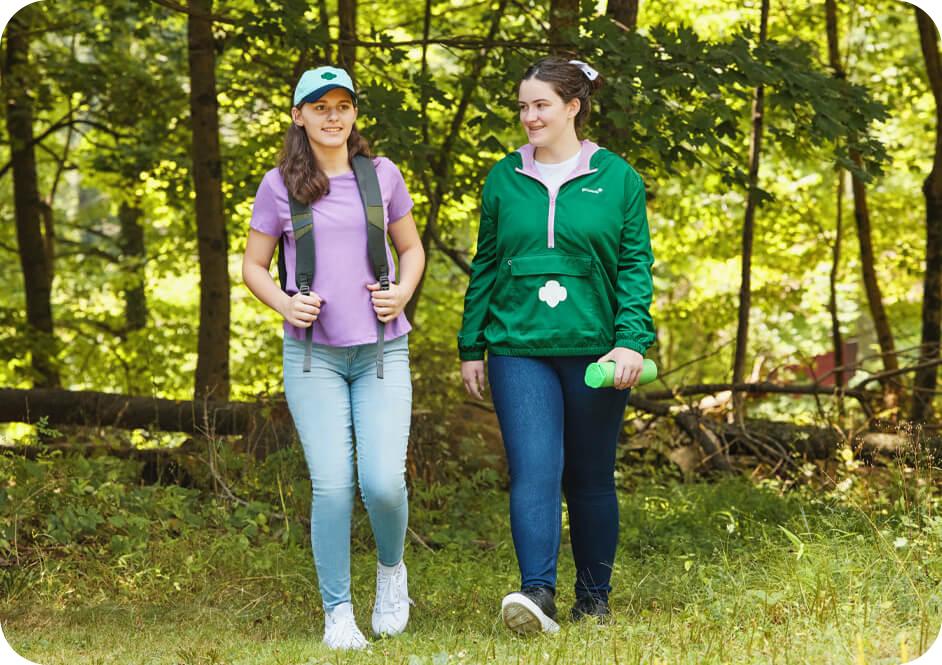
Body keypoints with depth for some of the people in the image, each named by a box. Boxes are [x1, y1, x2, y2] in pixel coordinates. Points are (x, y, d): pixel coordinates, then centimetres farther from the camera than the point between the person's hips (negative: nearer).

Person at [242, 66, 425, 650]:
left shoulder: (382, 175, 7)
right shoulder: (280, 186, 3)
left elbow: (412, 249, 17)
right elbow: (253, 266, 10)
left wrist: (402, 293, -2)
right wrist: (285, 303, -9)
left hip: (381, 350, 1)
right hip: (313, 352, 0)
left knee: (384, 482, -12)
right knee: (332, 486, -8)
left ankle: (391, 569, 20)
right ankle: (338, 613, 6)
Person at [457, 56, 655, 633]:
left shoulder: (616, 178, 2)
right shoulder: (505, 179, 8)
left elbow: (636, 265, 1)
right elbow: (485, 267, 12)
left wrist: (631, 341, -10)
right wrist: (471, 348, 9)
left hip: (595, 349, -1)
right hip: (519, 350, 1)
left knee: (591, 478, 8)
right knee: (534, 469, -14)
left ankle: (594, 599, 20)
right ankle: (538, 593, -22)